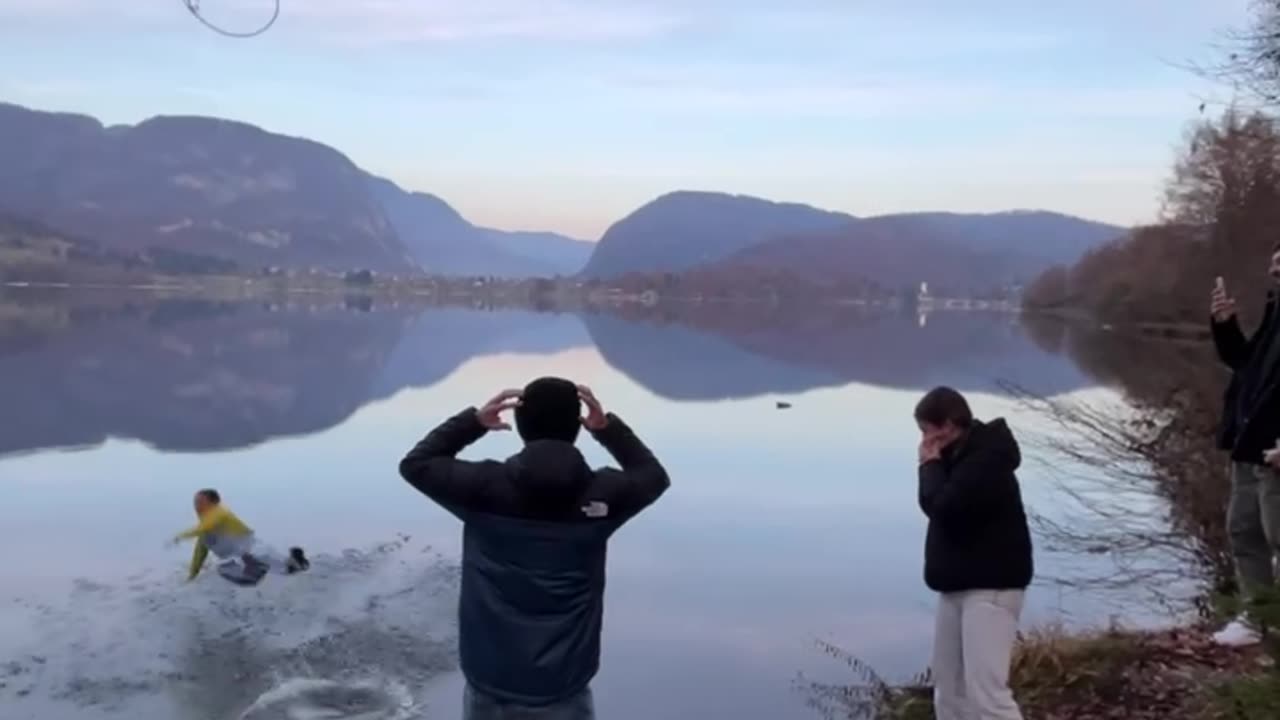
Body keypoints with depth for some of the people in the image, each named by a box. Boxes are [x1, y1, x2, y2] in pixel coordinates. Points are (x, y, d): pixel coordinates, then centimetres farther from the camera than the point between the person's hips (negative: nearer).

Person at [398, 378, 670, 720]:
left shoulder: (485, 487, -10)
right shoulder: (599, 494, -7)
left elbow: (415, 464, 8)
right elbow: (654, 476, 15)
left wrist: (473, 421, 3)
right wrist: (609, 428, 8)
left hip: (491, 691, 1)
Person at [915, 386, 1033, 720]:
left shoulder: (986, 458, -17)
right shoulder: (960, 456, 12)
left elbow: (944, 507, -26)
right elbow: (933, 504, 11)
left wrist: (931, 465, -11)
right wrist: (934, 464, -3)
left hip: (991, 586, -10)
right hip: (957, 585, 10)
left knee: (986, 690, -15)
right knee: (949, 688, 13)